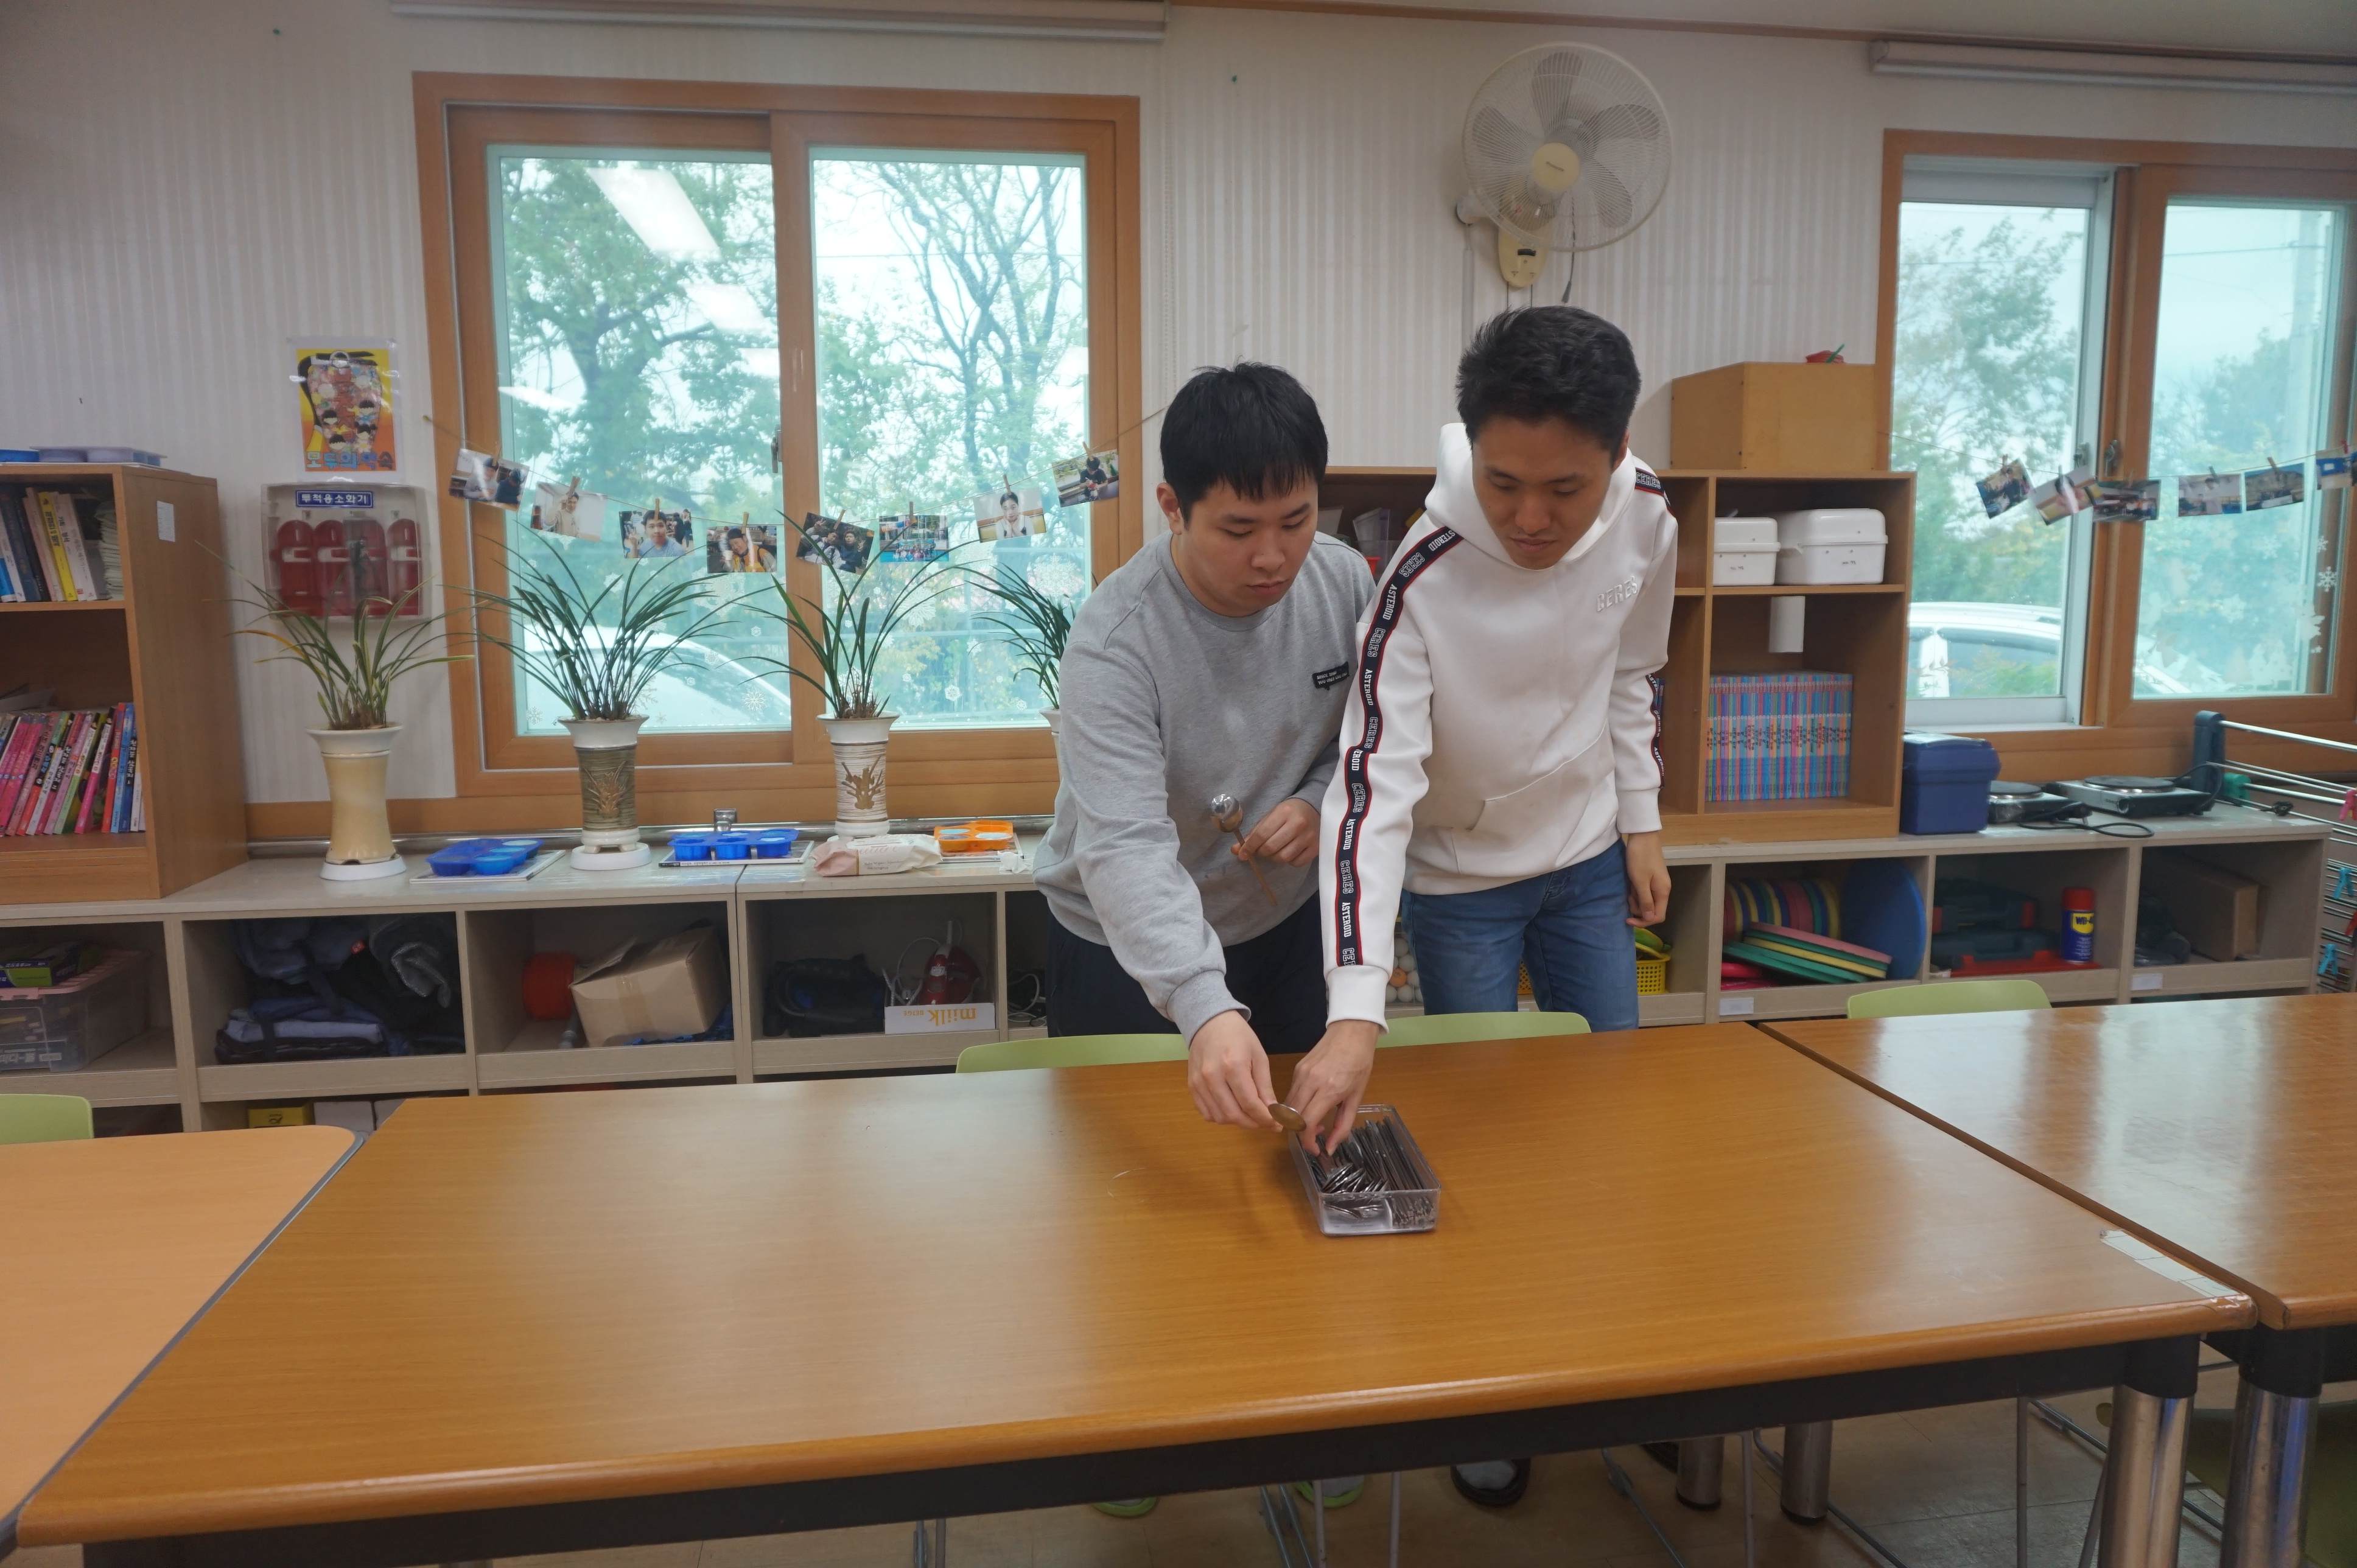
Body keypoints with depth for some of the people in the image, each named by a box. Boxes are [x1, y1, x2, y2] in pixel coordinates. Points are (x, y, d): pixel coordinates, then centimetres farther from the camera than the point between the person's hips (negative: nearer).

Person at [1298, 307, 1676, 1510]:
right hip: (1460, 880, -4)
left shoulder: (1645, 522, -17)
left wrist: (1640, 822, 7)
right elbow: (1373, 784, -39)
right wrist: (1355, 1014, -47)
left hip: (1586, 860, 4)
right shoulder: (1422, 580, -32)